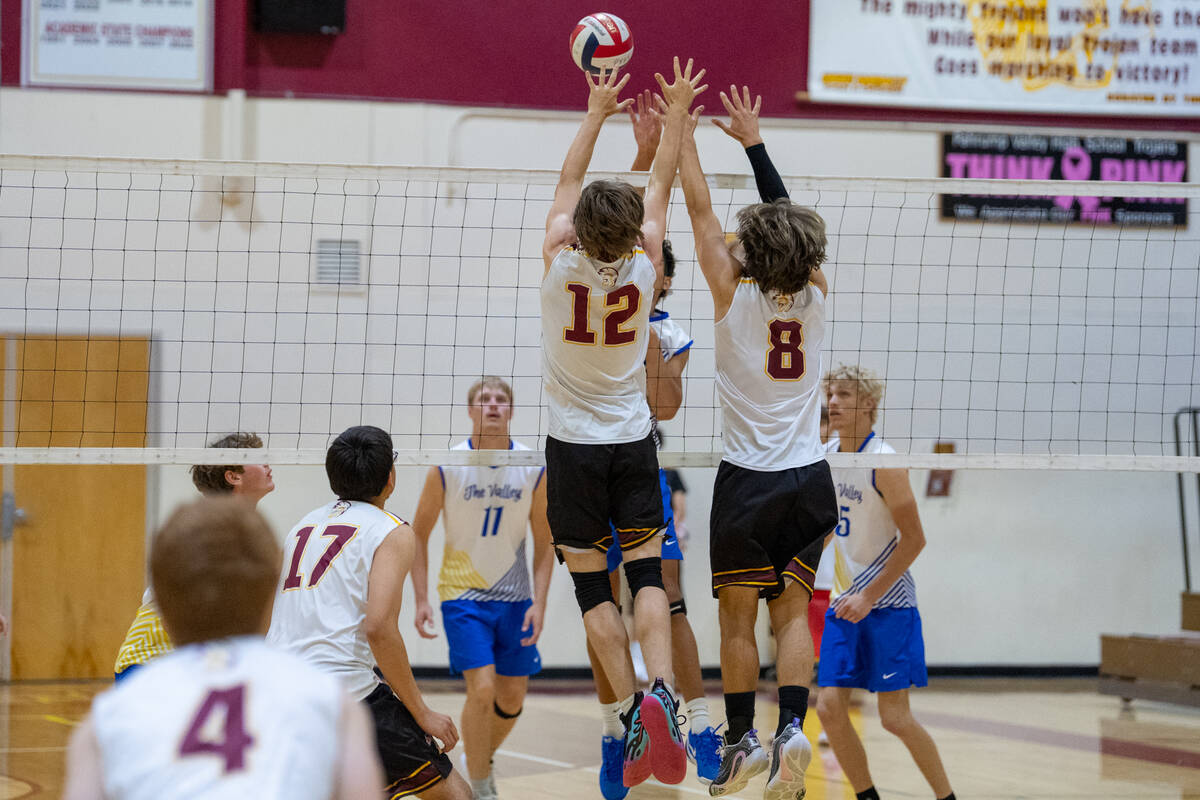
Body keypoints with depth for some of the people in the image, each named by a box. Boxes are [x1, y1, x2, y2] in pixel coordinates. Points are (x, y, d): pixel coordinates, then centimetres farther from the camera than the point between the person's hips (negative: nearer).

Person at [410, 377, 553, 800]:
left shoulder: (534, 470, -4)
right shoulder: (447, 468, -9)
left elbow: (544, 542, 3)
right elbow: (419, 535, 0)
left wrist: (539, 602, -7)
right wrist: (421, 601, -7)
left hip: (515, 597, 3)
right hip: (463, 594, -3)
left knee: (512, 696, 7)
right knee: (482, 687, -16)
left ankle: (481, 761, 36)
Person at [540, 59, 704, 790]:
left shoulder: (561, 263, -15)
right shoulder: (645, 266, -12)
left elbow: (568, 181, 0)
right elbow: (662, 187, 2)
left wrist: (597, 113, 10)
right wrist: (676, 113, 11)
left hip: (574, 447, -1)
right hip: (633, 442, 1)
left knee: (592, 585, 3)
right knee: (647, 572, 3)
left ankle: (633, 710, -8)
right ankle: (662, 692, -20)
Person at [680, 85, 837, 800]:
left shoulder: (735, 297, -12)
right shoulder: (816, 296, -2)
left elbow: (701, 209, -7)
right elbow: (791, 217, 11)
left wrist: (684, 129, 1)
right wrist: (752, 137, 17)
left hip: (748, 481, -3)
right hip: (811, 478, 3)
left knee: (738, 619, 7)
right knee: (792, 613, 6)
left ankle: (743, 740, 11)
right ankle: (793, 729, -9)